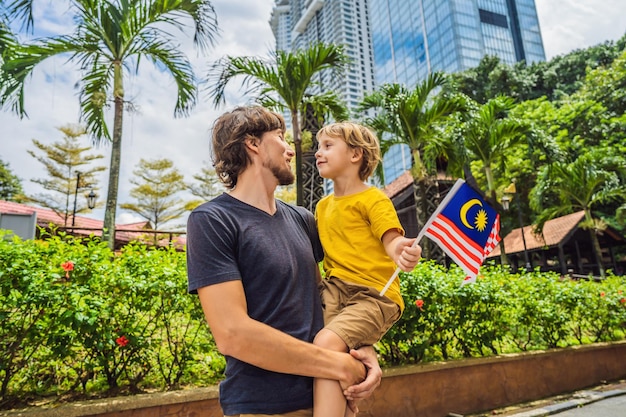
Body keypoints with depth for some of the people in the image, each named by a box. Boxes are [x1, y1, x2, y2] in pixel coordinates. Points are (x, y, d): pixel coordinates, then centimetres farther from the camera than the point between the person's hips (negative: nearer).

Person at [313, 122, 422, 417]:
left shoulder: (373, 200, -3)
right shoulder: (322, 206, 19)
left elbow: (392, 240, -14)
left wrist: (402, 252, -36)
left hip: (373, 295, -7)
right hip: (334, 291, 7)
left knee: (327, 342, -28)